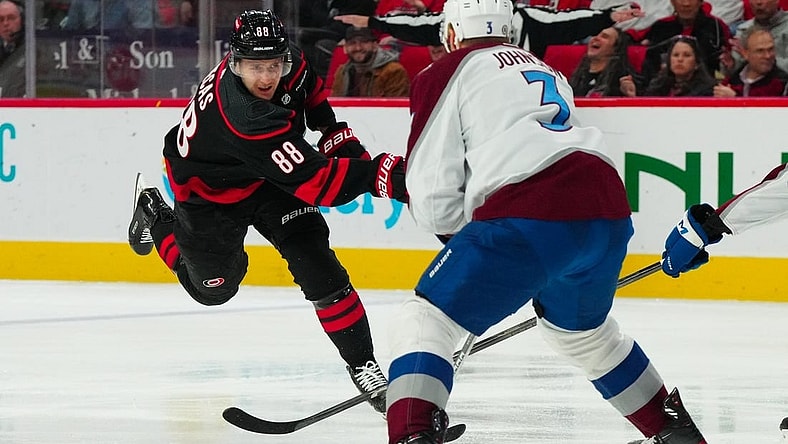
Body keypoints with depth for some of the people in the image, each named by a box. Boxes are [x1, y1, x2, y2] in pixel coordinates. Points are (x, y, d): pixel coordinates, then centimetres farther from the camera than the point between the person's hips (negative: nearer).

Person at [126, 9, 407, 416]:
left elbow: (308, 86, 6)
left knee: (314, 261, -12)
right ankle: (155, 216, 38)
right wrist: (385, 174, -57)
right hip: (209, 189, -5)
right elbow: (313, 182, -49)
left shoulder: (287, 62, -23)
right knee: (214, 287, 13)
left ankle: (362, 364, -7)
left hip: (267, 176, 5)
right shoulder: (246, 117, -45)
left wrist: (336, 134, -2)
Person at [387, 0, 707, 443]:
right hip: (608, 212, 7)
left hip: (529, 220, -7)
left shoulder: (447, 73, 10)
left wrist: (462, 231, 22)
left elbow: (432, 196, 4)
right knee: (584, 330, 34)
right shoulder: (546, 70, 33)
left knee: (425, 320, 0)